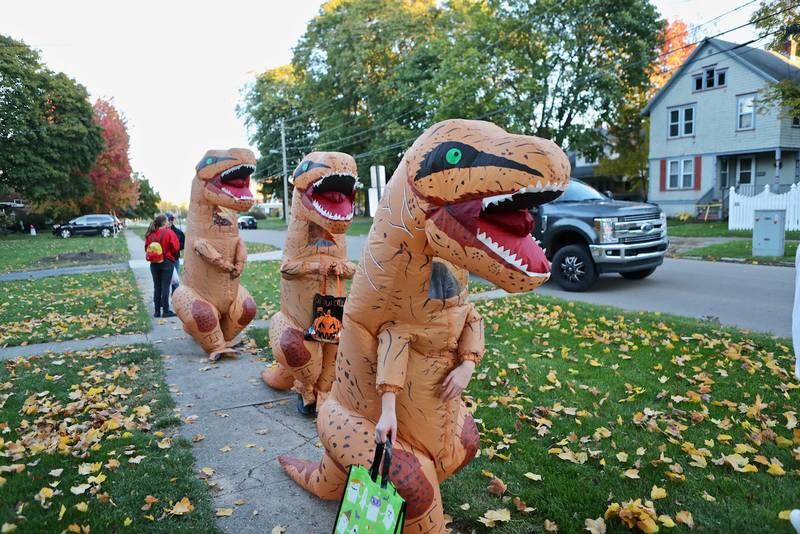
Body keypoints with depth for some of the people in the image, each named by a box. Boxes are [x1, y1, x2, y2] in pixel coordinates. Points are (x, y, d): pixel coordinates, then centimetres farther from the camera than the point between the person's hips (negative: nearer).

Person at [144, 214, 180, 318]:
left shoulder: (150, 234, 0)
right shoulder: (168, 233, -12)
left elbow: (146, 247, 4)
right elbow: (176, 247, -11)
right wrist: (171, 255, 8)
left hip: (154, 263, 4)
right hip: (167, 262, -4)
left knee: (157, 287, 11)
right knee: (165, 286, 1)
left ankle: (157, 311, 14)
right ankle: (166, 311, 2)